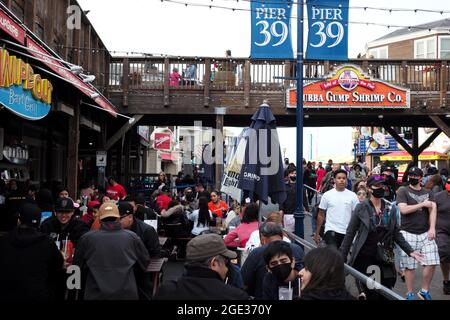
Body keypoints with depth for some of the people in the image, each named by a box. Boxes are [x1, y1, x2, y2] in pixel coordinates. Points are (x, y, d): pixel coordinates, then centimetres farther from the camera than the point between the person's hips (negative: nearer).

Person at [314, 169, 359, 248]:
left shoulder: (352, 196, 2)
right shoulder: (327, 195, 0)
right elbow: (321, 215, 4)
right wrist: (317, 233, 2)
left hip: (347, 232, 2)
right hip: (331, 230, -2)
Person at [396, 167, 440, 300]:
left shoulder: (427, 193, 11)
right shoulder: (403, 191, -1)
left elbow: (432, 210, 2)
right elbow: (403, 209, -13)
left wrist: (432, 228, -11)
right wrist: (422, 204, -10)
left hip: (426, 233, 4)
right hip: (408, 233, -3)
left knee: (432, 263, -2)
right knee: (410, 266, 0)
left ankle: (424, 291, 17)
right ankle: (410, 294, 14)